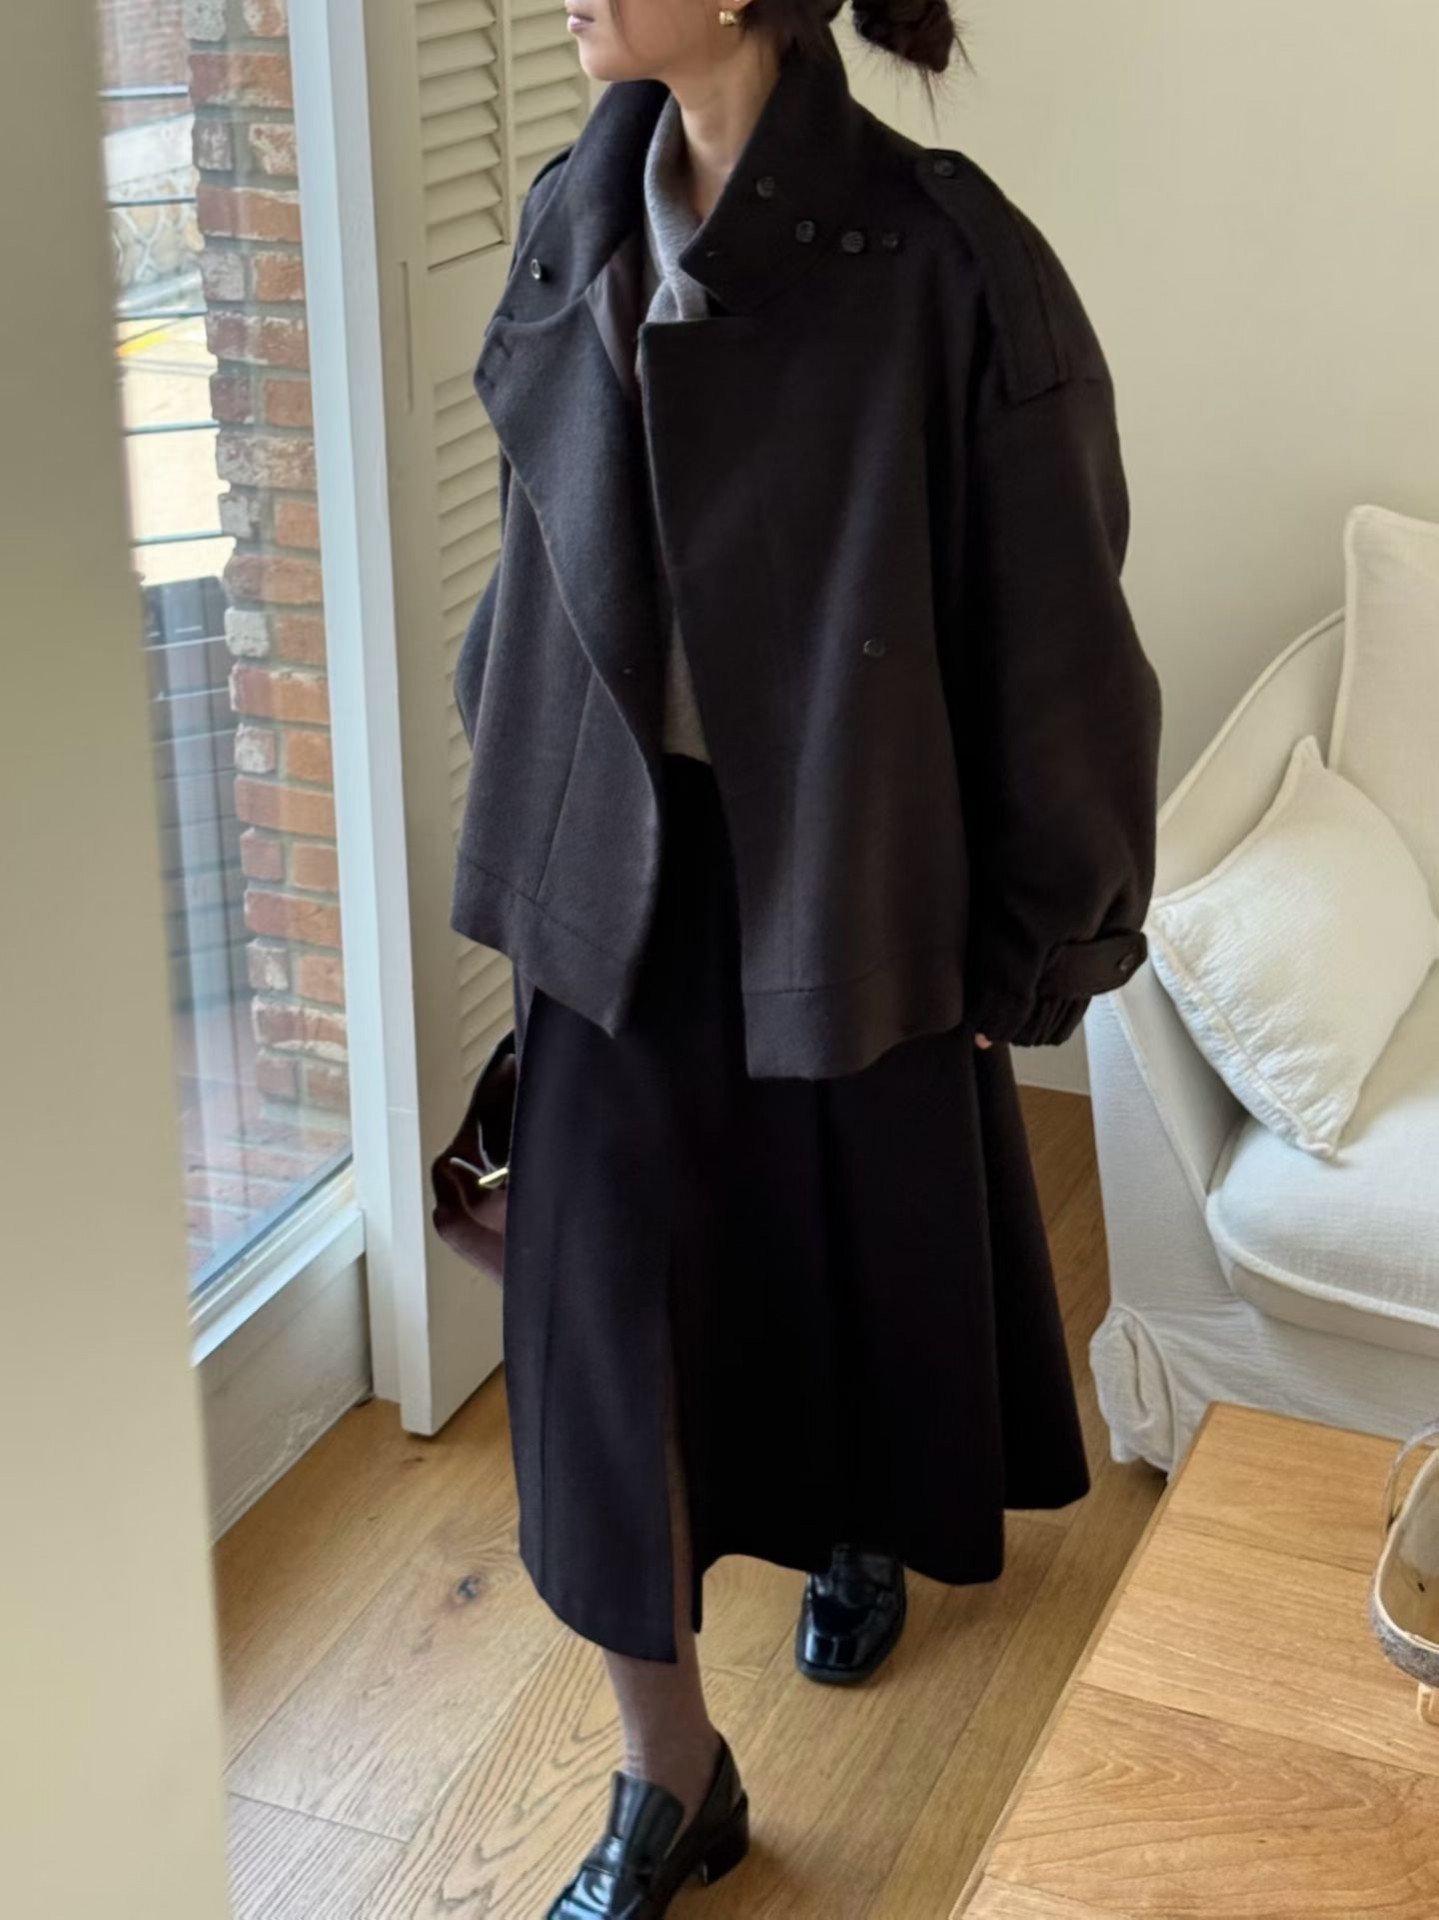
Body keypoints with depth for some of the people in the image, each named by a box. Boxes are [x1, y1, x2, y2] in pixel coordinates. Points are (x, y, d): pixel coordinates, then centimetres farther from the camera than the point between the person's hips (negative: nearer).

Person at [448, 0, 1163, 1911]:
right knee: (606, 1300, 4)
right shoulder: (575, 214, -2)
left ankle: (857, 1527, 54)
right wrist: (530, 794, 14)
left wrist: (1032, 943, -7)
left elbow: (1050, 631, -13)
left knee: (862, 1233, 20)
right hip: (619, 863, 4)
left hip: (846, 871, -3)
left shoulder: (940, 262, -19)